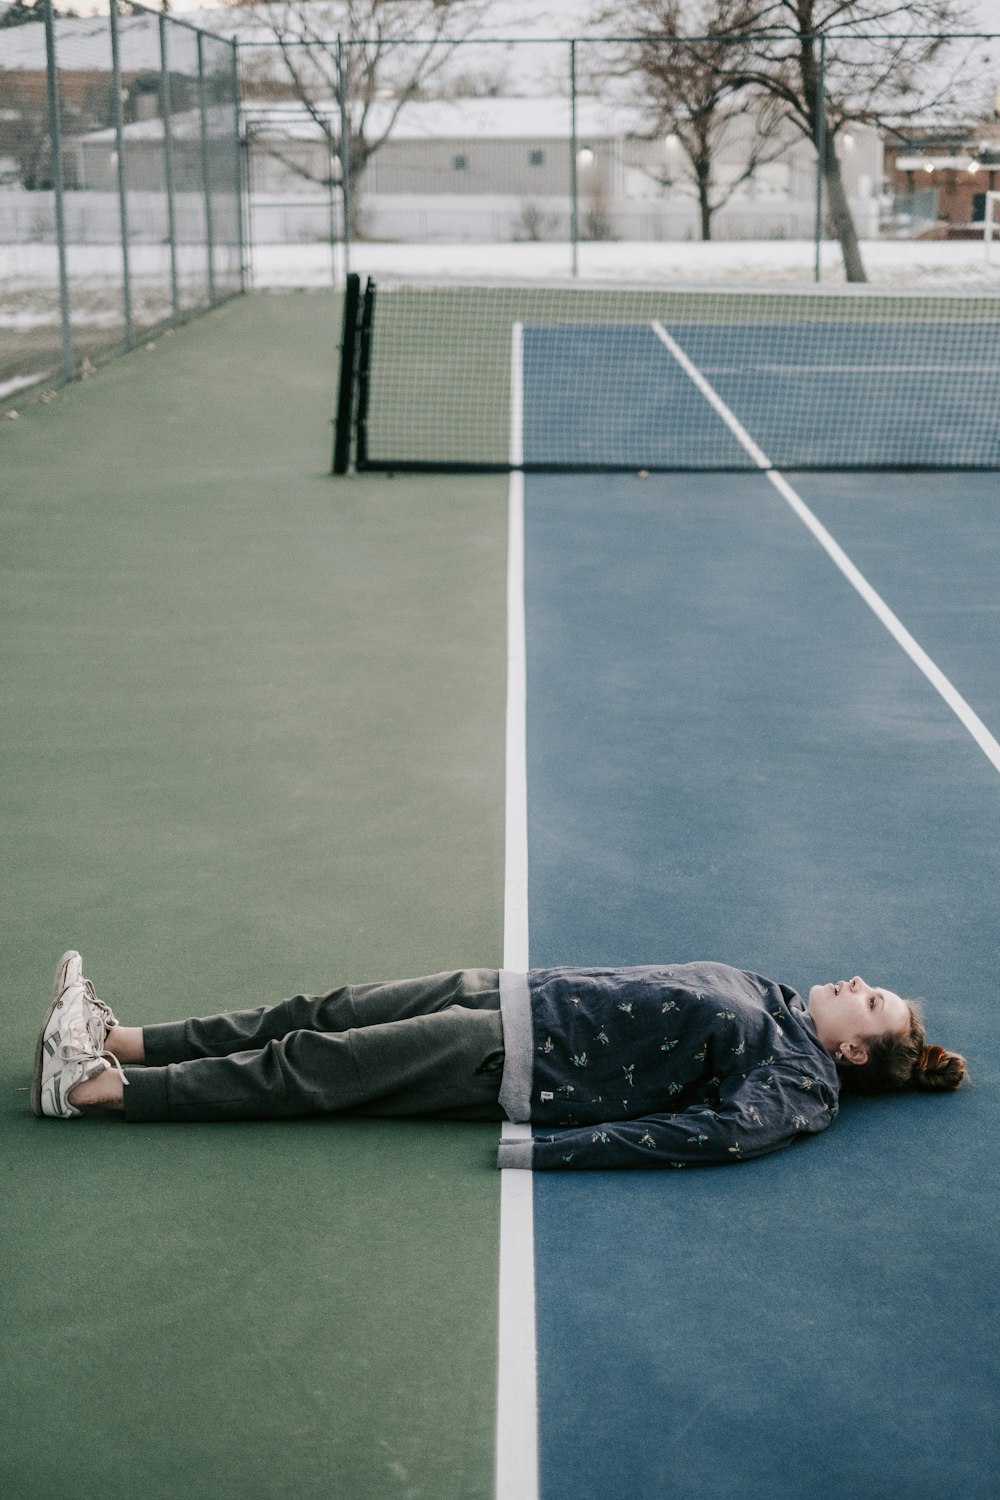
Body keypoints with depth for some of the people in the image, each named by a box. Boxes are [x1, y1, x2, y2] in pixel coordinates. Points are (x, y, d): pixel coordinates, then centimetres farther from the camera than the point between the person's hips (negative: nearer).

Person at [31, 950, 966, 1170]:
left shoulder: (801, 1088, -11)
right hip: (524, 995, 7)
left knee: (309, 1068, -11)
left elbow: (715, 1132, -24)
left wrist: (555, 1149, -32)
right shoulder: (771, 996, 14)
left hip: (520, 1065, -7)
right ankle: (115, 1041, 4)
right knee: (324, 1016, 0)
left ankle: (94, 1088, -8)